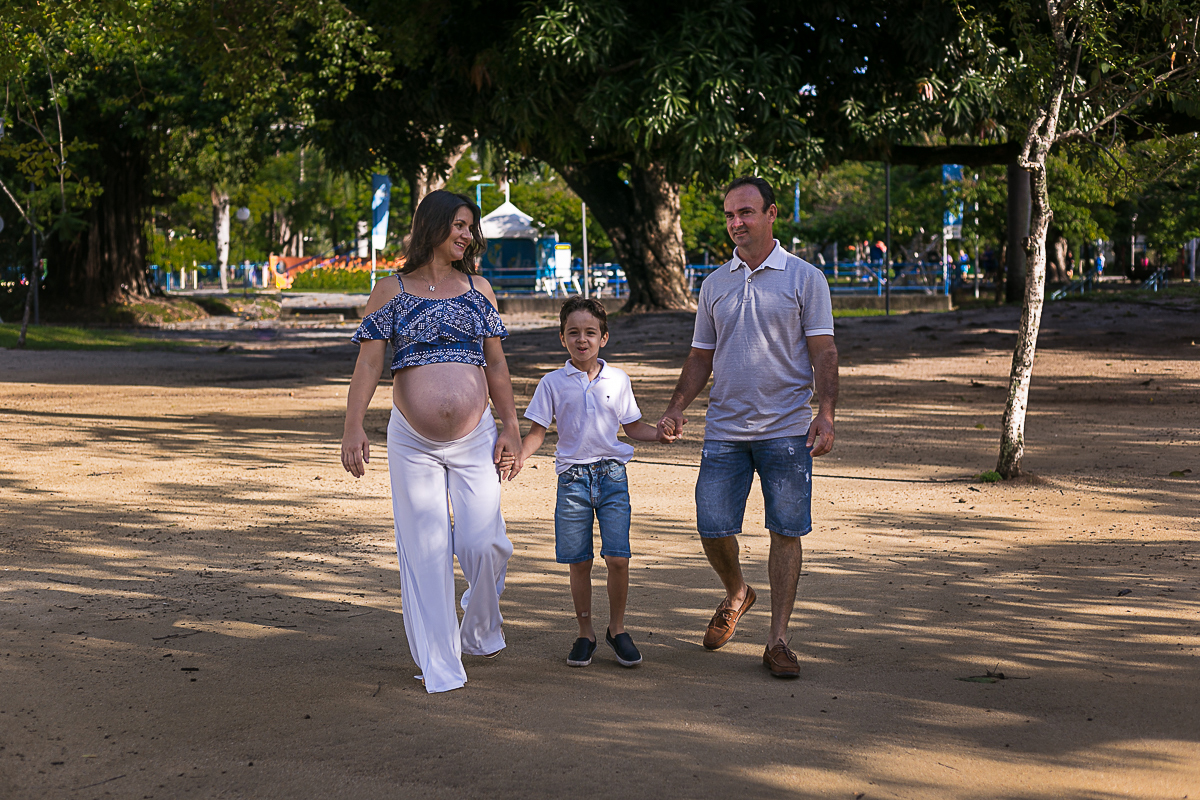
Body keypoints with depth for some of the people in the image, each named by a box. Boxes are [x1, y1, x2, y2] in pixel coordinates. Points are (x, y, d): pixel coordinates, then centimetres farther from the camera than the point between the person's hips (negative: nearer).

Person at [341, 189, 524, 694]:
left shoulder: (478, 290, 10)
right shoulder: (391, 292, 3)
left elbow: (496, 364, 12)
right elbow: (368, 363, -4)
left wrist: (511, 429, 7)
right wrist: (353, 428, -15)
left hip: (475, 441, 2)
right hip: (412, 443, -1)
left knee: (484, 544, -6)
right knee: (425, 553, -1)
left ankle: (480, 633, 23)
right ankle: (439, 666, 7)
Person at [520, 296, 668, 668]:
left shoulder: (617, 379, 6)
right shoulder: (553, 383, 3)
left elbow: (633, 426, 14)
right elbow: (537, 431, 5)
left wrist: (660, 433, -5)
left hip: (612, 473, 0)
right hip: (572, 477, 0)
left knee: (618, 558, -8)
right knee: (579, 563, 3)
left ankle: (617, 629, 11)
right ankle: (585, 633, 19)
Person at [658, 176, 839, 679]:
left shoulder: (804, 278, 1)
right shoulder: (715, 285, 12)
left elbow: (822, 353, -2)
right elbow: (701, 358, 17)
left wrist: (826, 413, -14)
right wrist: (676, 408, 4)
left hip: (787, 429, -3)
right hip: (724, 429, 3)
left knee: (786, 532, -2)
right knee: (713, 527, -2)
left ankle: (777, 640, 7)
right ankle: (736, 595, 29)